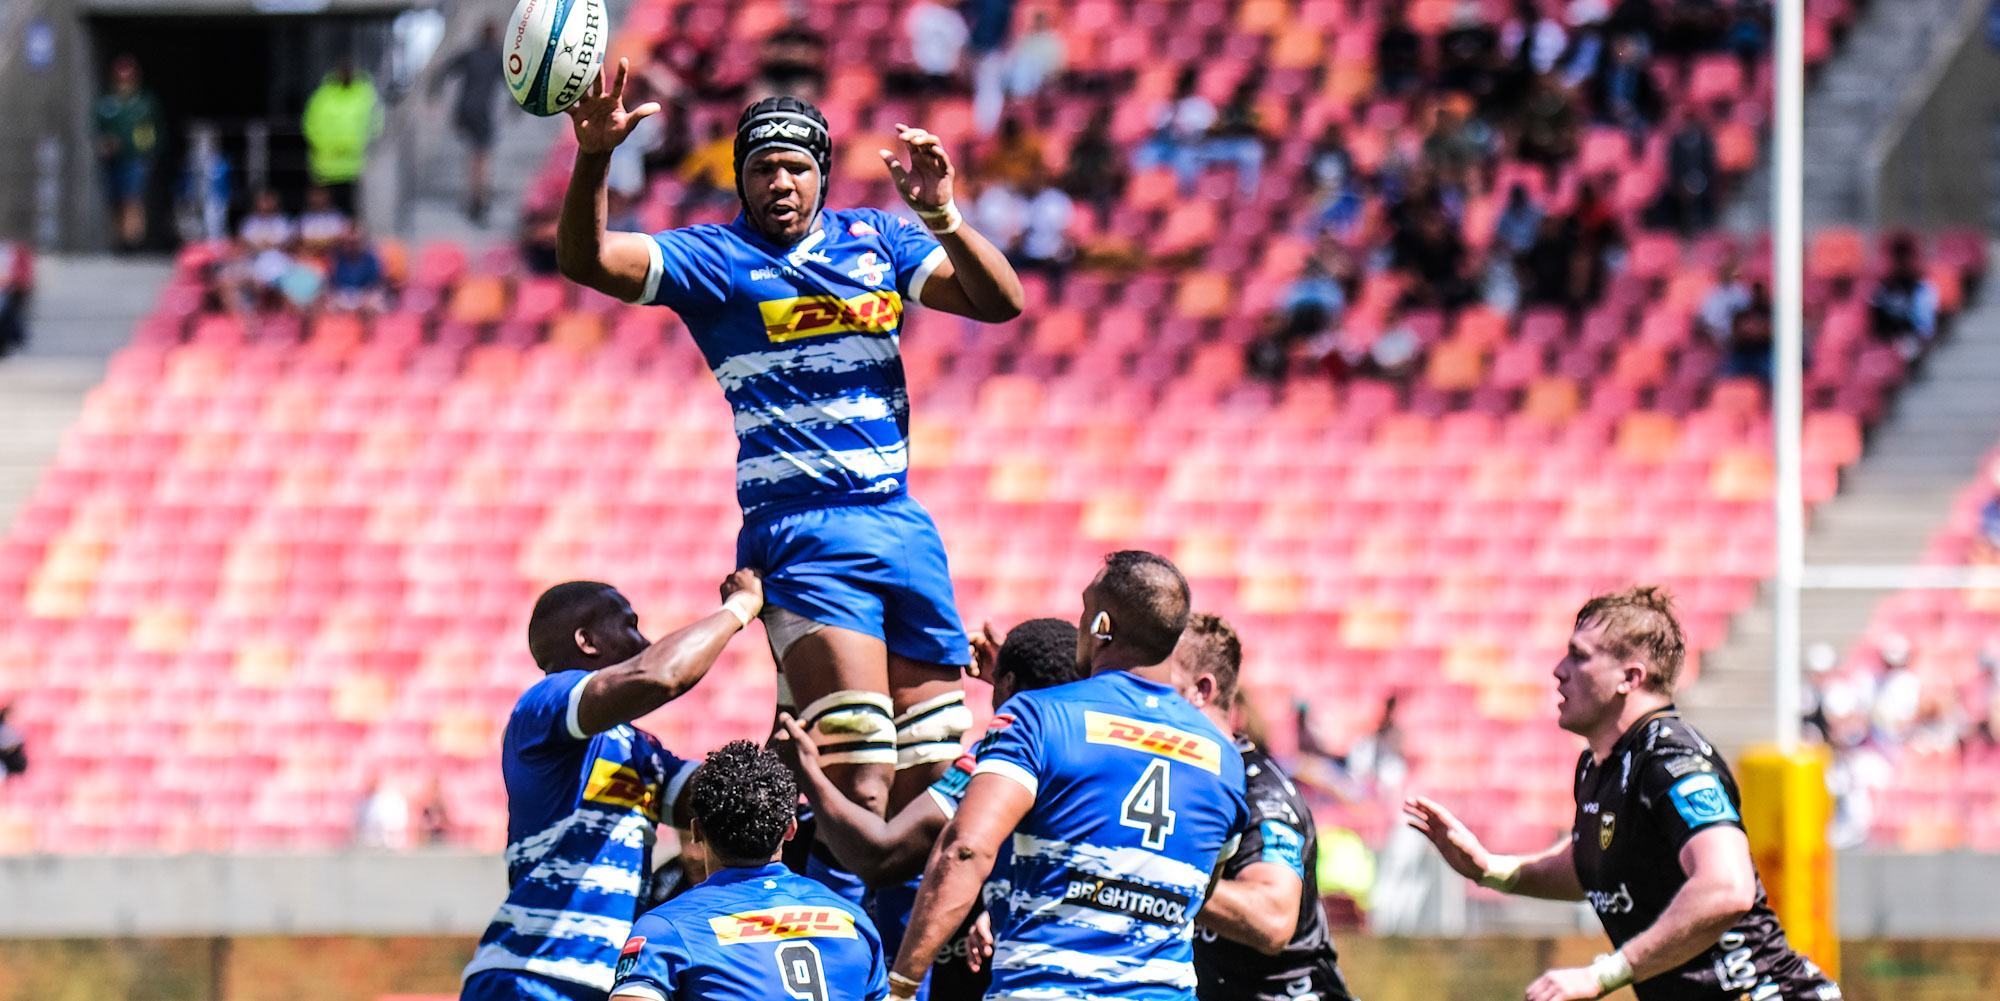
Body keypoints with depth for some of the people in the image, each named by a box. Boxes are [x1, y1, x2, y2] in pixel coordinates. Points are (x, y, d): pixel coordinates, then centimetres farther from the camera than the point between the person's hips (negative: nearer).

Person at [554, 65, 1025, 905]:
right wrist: (593, 160, -26)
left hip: (903, 527, 5)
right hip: (801, 536, -5)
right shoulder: (716, 259, 4)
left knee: (931, 785, 5)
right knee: (858, 787, -19)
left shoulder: (877, 240, 14)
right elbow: (587, 260, -8)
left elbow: (999, 300, 6)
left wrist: (940, 213, -11)